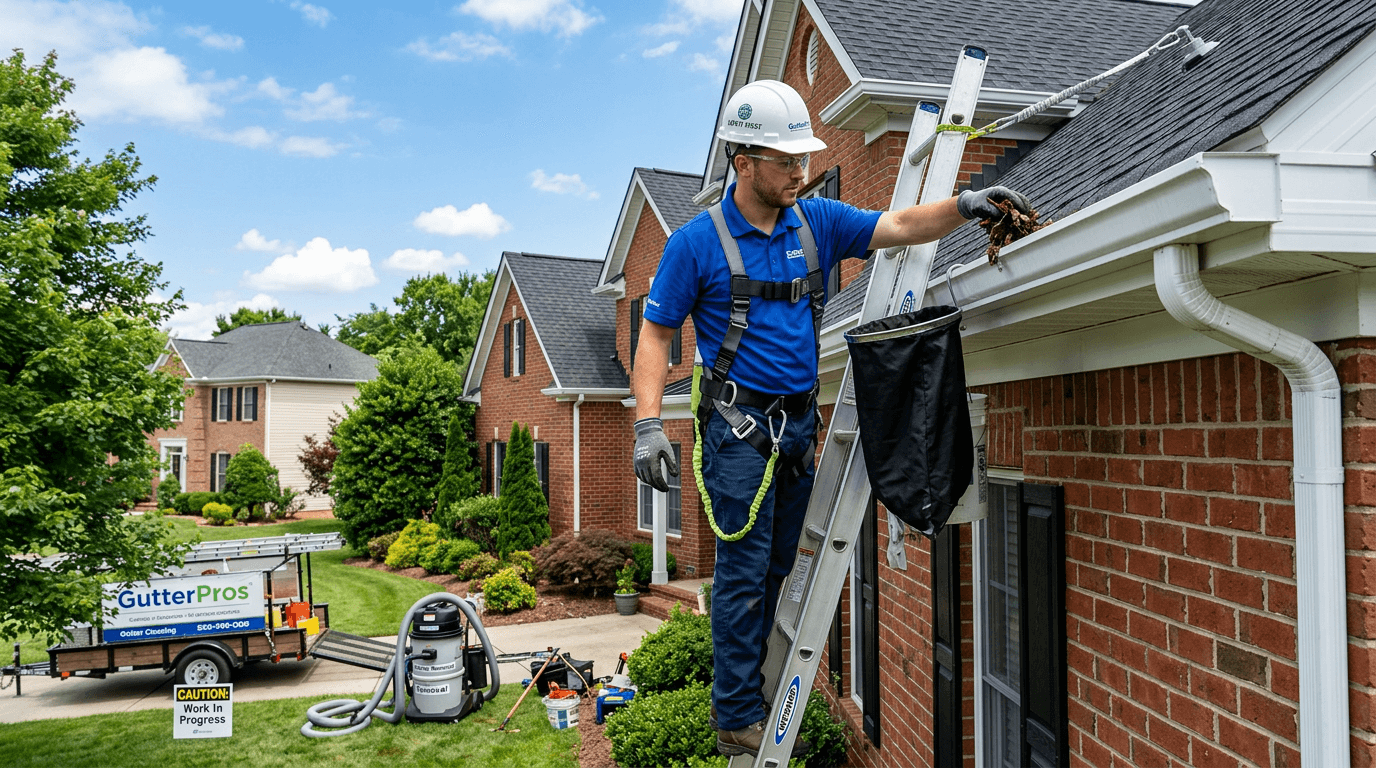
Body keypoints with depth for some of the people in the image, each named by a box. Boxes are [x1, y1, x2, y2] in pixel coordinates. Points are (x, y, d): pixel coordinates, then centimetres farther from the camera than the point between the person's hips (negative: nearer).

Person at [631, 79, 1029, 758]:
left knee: (776, 568, 14)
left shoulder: (818, 222, 6)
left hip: (800, 423, 6)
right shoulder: (698, 241, -7)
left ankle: (745, 687, 29)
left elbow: (899, 227, 4)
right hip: (738, 425, -6)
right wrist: (648, 425, -15)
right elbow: (655, 336, -6)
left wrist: (965, 205, -15)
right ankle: (737, 722, 9)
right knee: (745, 570, -3)